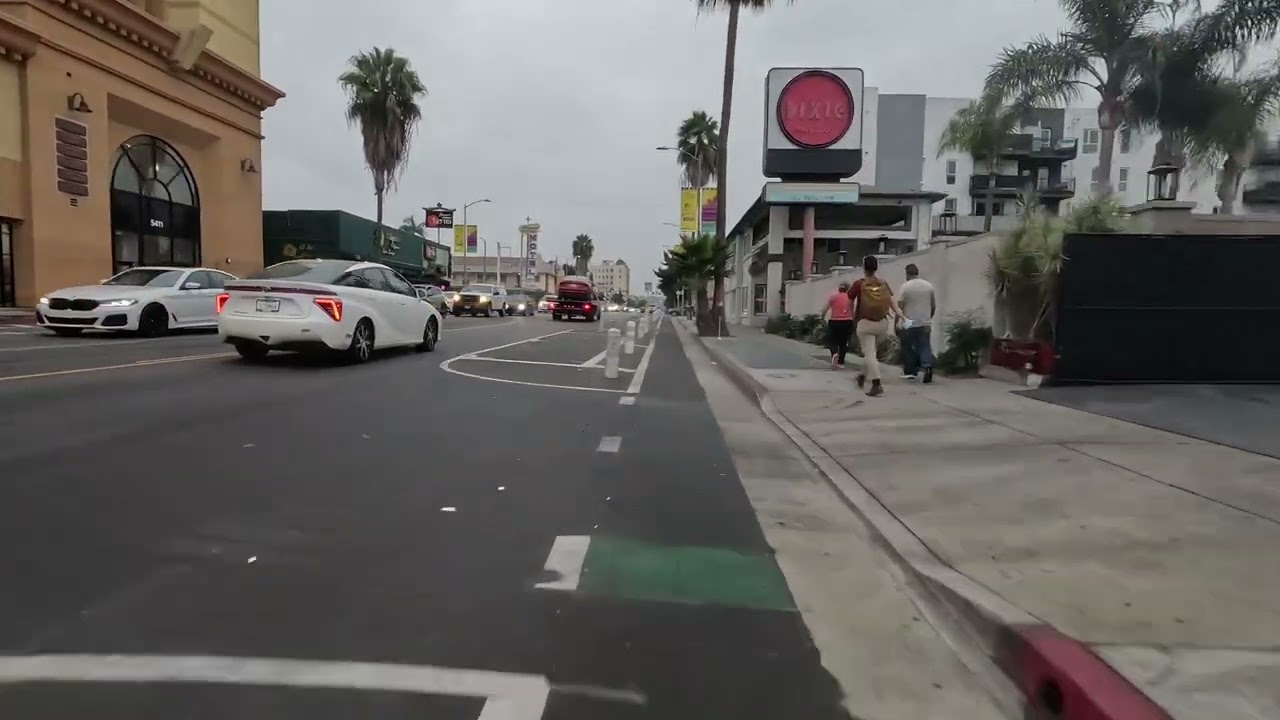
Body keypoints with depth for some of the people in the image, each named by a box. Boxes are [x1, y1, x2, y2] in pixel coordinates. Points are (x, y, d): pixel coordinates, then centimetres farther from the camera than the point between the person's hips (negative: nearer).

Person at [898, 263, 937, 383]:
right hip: (925, 323, 4)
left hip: (909, 323, -3)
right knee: (925, 346, 4)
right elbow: (934, 305, 10)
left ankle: (910, 372, 15)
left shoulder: (905, 286, -8)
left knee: (908, 347, 9)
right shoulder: (929, 285, 5)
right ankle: (927, 366, -19)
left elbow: (900, 306, -12)